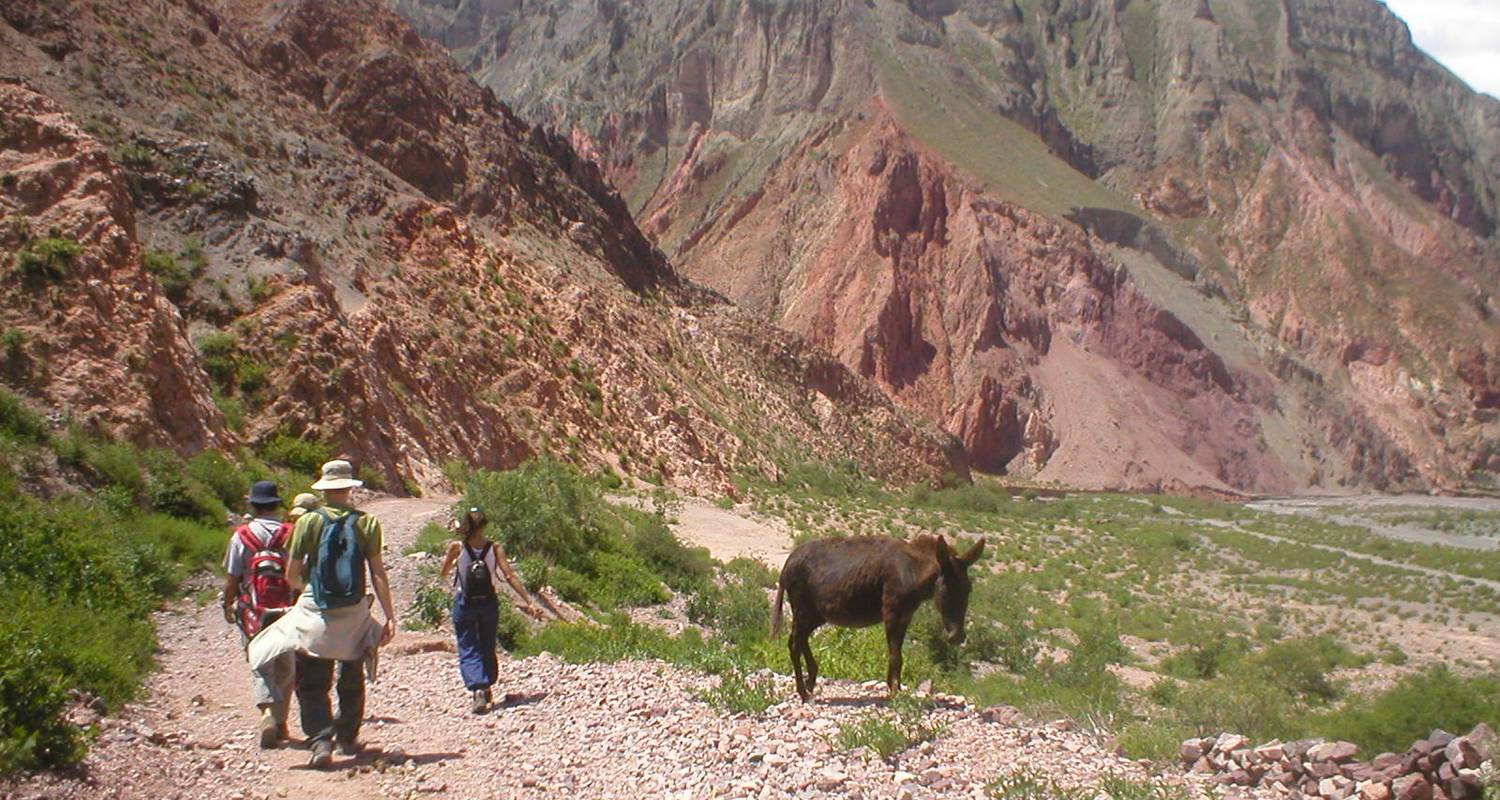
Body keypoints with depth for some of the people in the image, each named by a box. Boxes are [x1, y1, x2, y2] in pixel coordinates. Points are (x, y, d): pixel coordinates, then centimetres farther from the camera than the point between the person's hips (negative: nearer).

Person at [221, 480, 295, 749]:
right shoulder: (291, 535, -4)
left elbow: (231, 579, -1)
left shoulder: (241, 536, -4)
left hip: (254, 614, -1)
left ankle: (268, 714, -21)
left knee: (261, 667, 1)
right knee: (285, 668, 15)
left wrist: (228, 606, 14)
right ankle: (280, 723, 19)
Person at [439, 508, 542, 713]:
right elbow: (510, 576, -13)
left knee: (468, 650, 1)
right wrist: (529, 602, -13)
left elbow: (444, 574, 2)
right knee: (487, 648, 19)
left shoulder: (457, 547, -12)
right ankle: (487, 689, 31)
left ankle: (478, 690, -20)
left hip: (464, 603, -2)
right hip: (488, 603, 2)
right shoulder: (495, 548, -9)